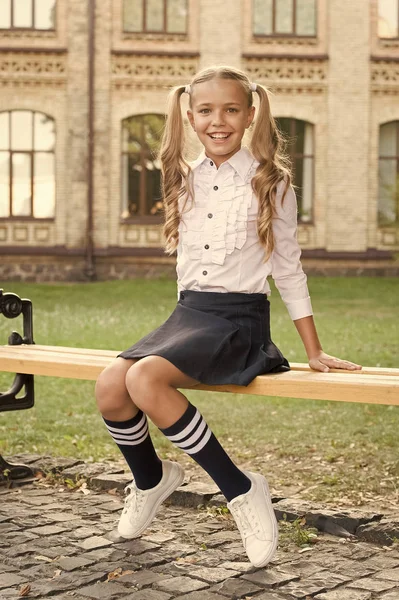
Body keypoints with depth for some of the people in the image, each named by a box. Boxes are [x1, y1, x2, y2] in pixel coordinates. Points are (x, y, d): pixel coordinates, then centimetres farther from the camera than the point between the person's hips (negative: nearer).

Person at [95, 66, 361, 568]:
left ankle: (242, 490, -16)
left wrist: (314, 353, 4)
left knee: (146, 380, -30)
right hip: (188, 311, 5)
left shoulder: (269, 181, -2)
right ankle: (150, 479, 13)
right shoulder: (185, 180, 11)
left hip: (240, 319, -5)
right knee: (109, 386, -19)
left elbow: (288, 270, 3)